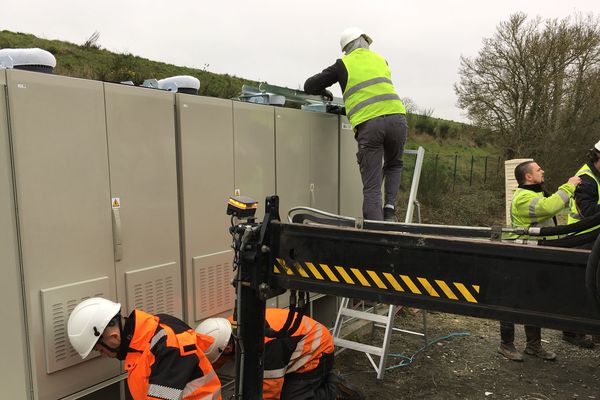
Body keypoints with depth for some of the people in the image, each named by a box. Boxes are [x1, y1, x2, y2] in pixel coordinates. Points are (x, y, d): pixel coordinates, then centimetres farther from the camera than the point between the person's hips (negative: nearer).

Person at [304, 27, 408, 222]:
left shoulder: (343, 64, 15)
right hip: (396, 117, 3)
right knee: (394, 165, 28)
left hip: (367, 124, -2)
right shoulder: (380, 60, 24)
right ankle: (390, 208, 12)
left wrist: (325, 93, 36)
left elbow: (310, 86, 17)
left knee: (372, 187, 1)